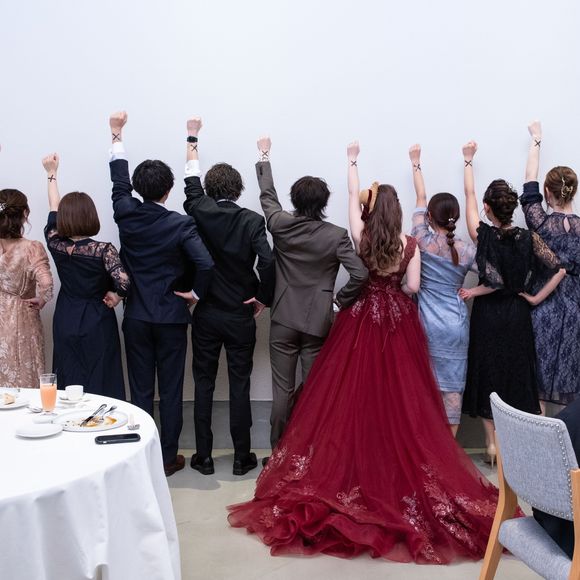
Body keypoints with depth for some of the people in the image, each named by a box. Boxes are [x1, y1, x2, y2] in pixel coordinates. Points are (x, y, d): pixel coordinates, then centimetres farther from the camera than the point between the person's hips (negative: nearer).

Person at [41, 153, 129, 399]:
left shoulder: (57, 245, -6)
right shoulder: (103, 249, -16)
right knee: (101, 385, 5)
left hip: (66, 324, 4)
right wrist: (116, 296, -7)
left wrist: (51, 174, 21)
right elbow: (123, 282, -29)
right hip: (98, 325, -4)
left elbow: (53, 214, 12)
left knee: (69, 384, 12)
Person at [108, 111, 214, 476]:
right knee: (171, 391, 7)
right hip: (172, 317, -3)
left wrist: (117, 135, 25)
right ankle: (169, 458, 16)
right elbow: (205, 264, -25)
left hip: (136, 318, 3)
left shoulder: (126, 216, -4)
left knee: (141, 391, 10)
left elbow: (119, 182, 14)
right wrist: (197, 294, -7)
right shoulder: (181, 223, -13)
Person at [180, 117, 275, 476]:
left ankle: (204, 457, 16)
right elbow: (267, 262, -22)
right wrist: (264, 298, -6)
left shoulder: (200, 214, -5)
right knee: (240, 386, 7)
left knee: (204, 384, 10)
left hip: (205, 315, 2)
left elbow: (192, 183, 13)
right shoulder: (252, 220, -10)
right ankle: (242, 457, 15)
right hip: (241, 317, -1)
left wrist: (193, 140, 27)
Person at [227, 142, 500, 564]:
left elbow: (352, 197, 5)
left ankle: (355, 465, 14)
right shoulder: (410, 245, -7)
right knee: (400, 396, 6)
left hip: (362, 320, 0)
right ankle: (403, 466, 11)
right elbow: (413, 287, -4)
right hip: (399, 323, 1)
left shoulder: (361, 237, -8)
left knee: (354, 393, 7)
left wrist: (353, 162, 18)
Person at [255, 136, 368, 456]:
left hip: (283, 319, 1)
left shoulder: (280, 225, -6)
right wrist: (342, 299, 0)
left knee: (283, 390, 8)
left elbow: (267, 195, 13)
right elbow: (359, 274, -18)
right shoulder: (336, 235, -10)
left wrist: (264, 157, 27)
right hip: (318, 321, -1)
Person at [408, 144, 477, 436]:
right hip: (456, 324, 1)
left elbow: (420, 199, 4)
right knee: (452, 385, 5)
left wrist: (416, 163, 16)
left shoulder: (422, 241, -8)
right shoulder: (467, 250, -5)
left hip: (427, 322, 0)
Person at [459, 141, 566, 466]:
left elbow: (469, 195, -2)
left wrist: (469, 160, 9)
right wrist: (536, 298, -4)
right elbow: (560, 270, -9)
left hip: (488, 316, -2)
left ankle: (493, 442, 12)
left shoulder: (482, 235, -13)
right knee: (518, 373, 11)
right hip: (518, 316, 2)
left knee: (488, 373, 8)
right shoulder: (529, 238, -9)